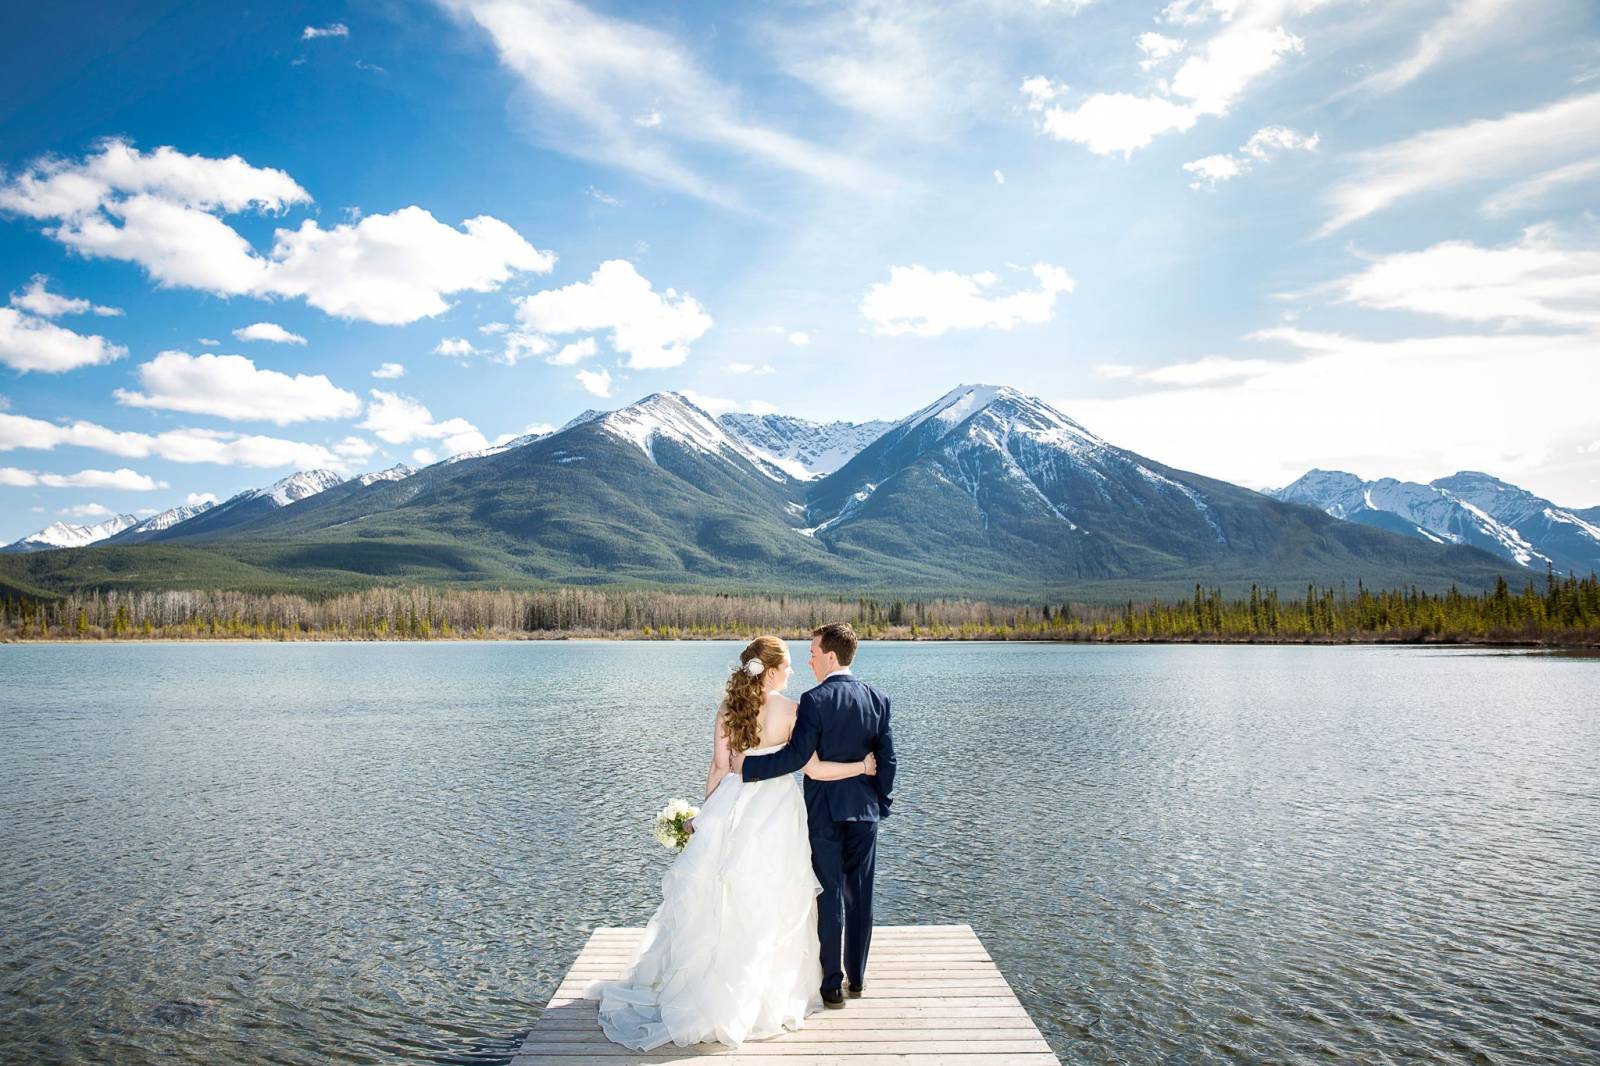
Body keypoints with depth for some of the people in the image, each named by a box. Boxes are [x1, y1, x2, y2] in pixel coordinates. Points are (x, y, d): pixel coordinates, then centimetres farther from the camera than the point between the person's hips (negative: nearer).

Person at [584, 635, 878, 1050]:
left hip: (731, 805, 3)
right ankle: (764, 997, 21)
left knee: (717, 896, 14)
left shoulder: (728, 708, -1)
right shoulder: (789, 708, -12)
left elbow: (719, 768, 2)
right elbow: (814, 769, -13)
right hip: (775, 812, -3)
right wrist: (861, 766, 0)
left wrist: (706, 813, 14)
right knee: (767, 906, 9)